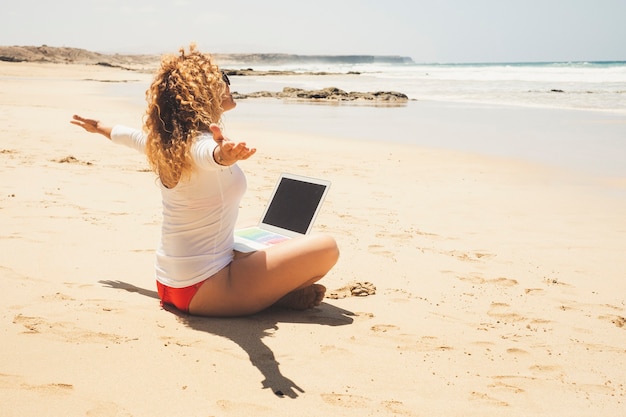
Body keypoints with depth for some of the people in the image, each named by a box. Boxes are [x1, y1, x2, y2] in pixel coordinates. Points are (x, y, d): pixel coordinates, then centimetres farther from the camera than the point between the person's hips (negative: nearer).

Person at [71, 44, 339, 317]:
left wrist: (99, 127, 47)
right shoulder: (199, 143, -21)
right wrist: (225, 155, -70)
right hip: (202, 291, -9)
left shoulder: (162, 143, 4)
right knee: (325, 248, -15)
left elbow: (131, 135, 26)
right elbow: (212, 155, -47)